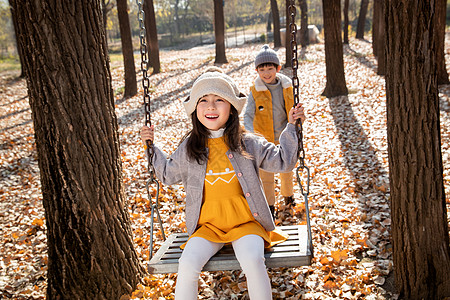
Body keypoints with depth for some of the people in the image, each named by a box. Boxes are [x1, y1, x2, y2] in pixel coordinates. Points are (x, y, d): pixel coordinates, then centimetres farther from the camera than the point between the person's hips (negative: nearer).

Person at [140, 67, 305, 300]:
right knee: (187, 265, -24)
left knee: (252, 261, -29)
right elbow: (169, 174, 21)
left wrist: (291, 127, 2)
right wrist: (152, 148, 13)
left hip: (246, 222, -1)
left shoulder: (248, 143, 0)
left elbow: (283, 161, 9)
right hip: (208, 225, 2)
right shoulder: (188, 148, 4)